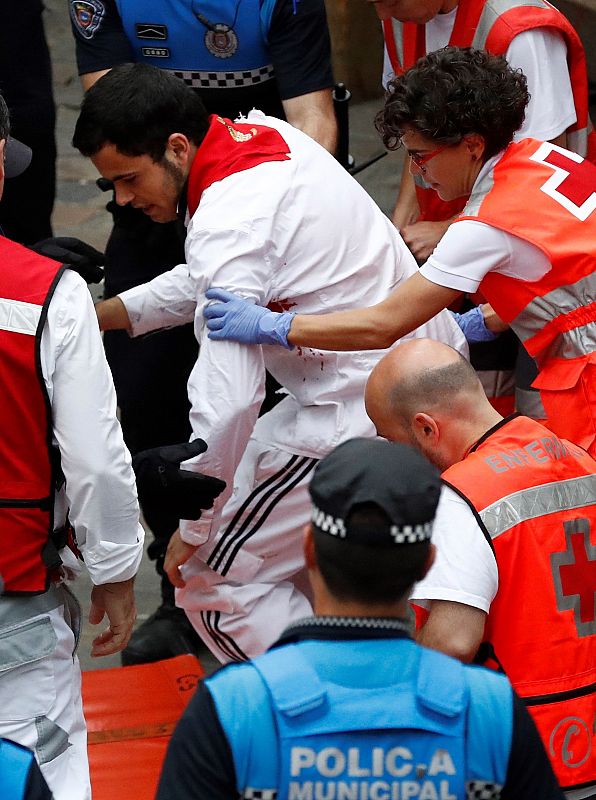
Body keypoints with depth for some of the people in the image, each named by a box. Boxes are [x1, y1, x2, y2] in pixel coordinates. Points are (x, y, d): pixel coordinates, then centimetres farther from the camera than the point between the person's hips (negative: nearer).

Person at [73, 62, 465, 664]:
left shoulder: (228, 222, -23)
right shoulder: (264, 135, 6)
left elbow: (226, 402, -27)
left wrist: (194, 530, -15)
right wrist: (101, 315, 18)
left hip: (364, 417, -10)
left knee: (209, 577, -1)